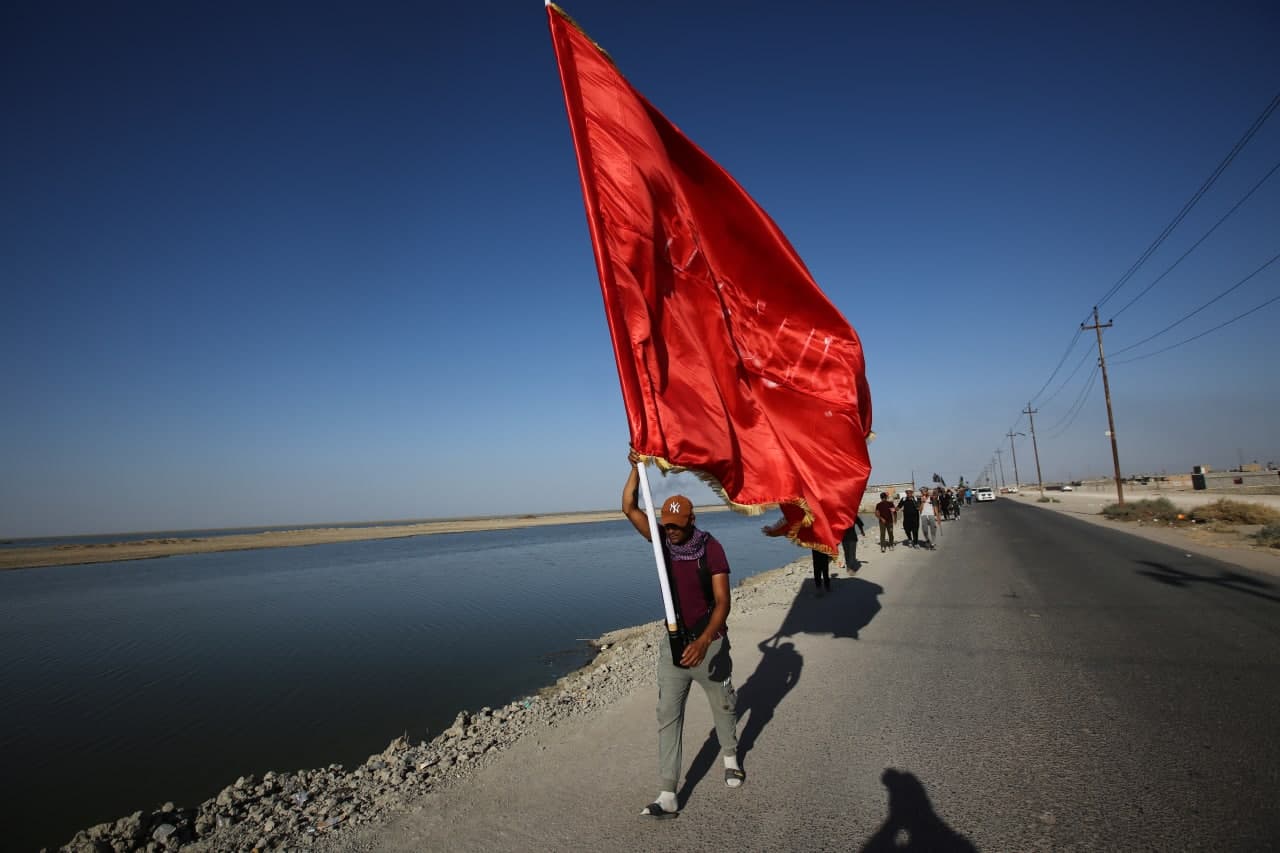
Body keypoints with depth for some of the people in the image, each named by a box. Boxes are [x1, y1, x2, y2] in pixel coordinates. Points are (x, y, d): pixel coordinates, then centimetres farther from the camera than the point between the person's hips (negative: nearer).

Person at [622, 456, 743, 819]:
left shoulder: (711, 548, -17)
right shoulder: (663, 540, -5)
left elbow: (722, 602, -21)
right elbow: (629, 507, -11)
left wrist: (704, 642, -35)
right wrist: (637, 467, -21)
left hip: (709, 643, -3)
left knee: (723, 705, 18)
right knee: (668, 717, 1)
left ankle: (730, 758, 46)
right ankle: (667, 796, 7)